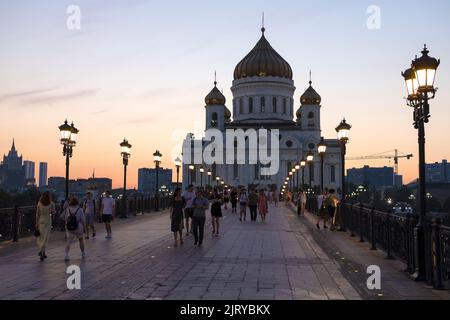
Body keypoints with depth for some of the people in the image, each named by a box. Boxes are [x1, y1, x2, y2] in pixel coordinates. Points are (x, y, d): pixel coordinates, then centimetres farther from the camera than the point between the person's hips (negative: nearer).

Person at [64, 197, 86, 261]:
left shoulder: (67, 209, -3)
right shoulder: (80, 209, -10)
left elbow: (65, 219, 4)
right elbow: (83, 220, -9)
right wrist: (84, 227, 1)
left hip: (69, 229, 1)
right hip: (78, 228, -1)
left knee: (68, 241, 1)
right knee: (81, 240, 19)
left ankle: (66, 255, -14)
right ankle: (83, 253, 31)